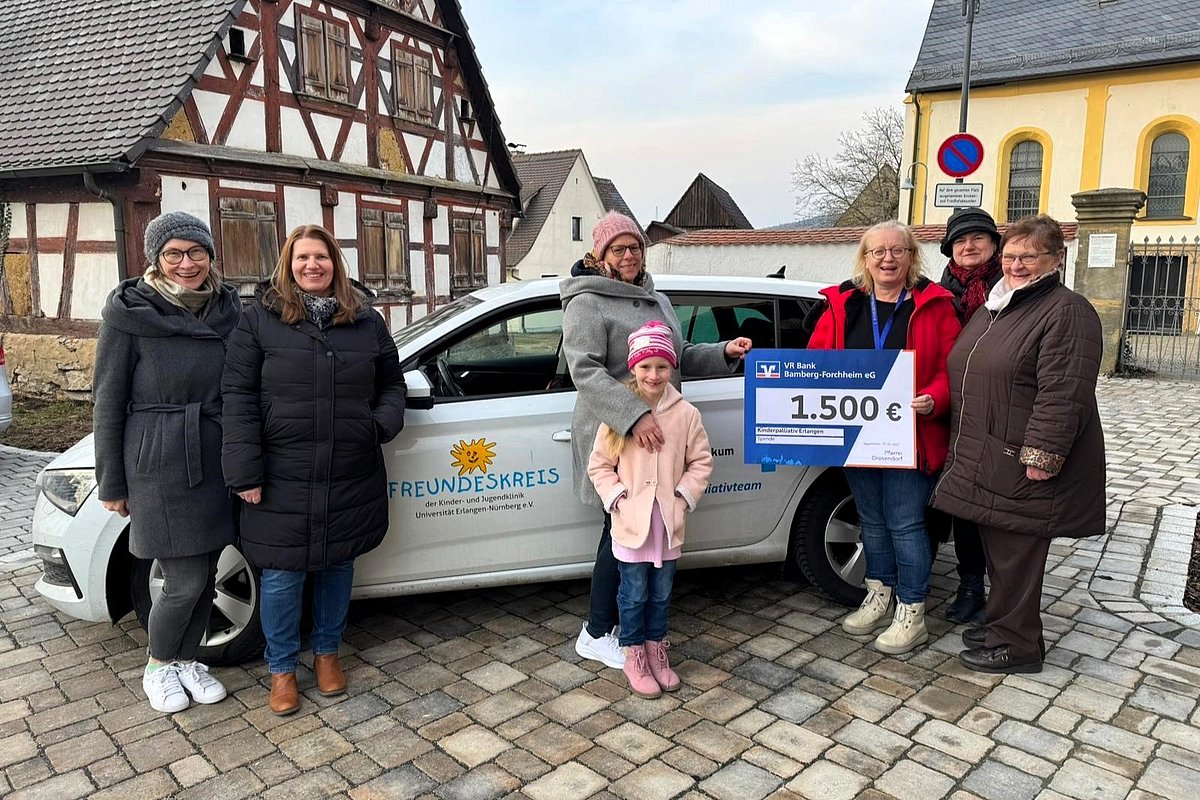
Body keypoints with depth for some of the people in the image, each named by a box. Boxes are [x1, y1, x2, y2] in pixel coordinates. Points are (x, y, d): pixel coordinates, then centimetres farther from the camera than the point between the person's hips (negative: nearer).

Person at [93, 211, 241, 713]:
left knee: (206, 575, 12)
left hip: (219, 461, 5)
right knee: (186, 582, -1)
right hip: (159, 465, -4)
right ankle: (158, 666, 26)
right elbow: (108, 402, -3)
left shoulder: (228, 309, 5)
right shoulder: (130, 312, -7)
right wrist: (112, 483, -2)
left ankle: (186, 659, 34)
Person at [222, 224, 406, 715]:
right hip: (283, 478, -2)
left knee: (338, 564, 15)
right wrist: (245, 470, -11)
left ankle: (327, 651, 37)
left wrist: (384, 422, -7)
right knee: (282, 574, 6)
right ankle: (282, 667, 28)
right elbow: (238, 396, -4)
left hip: (351, 477, 3)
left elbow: (392, 384, 15)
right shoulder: (260, 319, -1)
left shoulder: (367, 321, 6)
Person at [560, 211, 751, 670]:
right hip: (612, 438, -8)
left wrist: (724, 353, 6)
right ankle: (596, 635, 13)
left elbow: (681, 358, 23)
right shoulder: (587, 303, -9)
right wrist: (633, 416, -31)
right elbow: (585, 371, -21)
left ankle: (625, 623, 28)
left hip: (655, 435, 8)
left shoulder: (656, 300, 17)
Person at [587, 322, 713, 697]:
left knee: (661, 593, 16)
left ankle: (656, 649, 34)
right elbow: (599, 465, -1)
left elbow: (701, 461, 5)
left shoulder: (685, 413, -2)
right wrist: (616, 497, -11)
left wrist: (684, 495, -6)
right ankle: (634, 656, 25)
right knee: (634, 594, 8)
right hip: (631, 522, -2)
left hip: (668, 522, 2)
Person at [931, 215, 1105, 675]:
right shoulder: (992, 309, 17)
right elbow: (964, 379, 24)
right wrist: (960, 448, 22)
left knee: (1015, 554, 0)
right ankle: (1001, 625, 33)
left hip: (1022, 467, -8)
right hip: (982, 460, 8)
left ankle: (1017, 645, 15)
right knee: (997, 548, 18)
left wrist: (1041, 457, -24)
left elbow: (1062, 394, -20)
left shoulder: (1067, 312, -11)